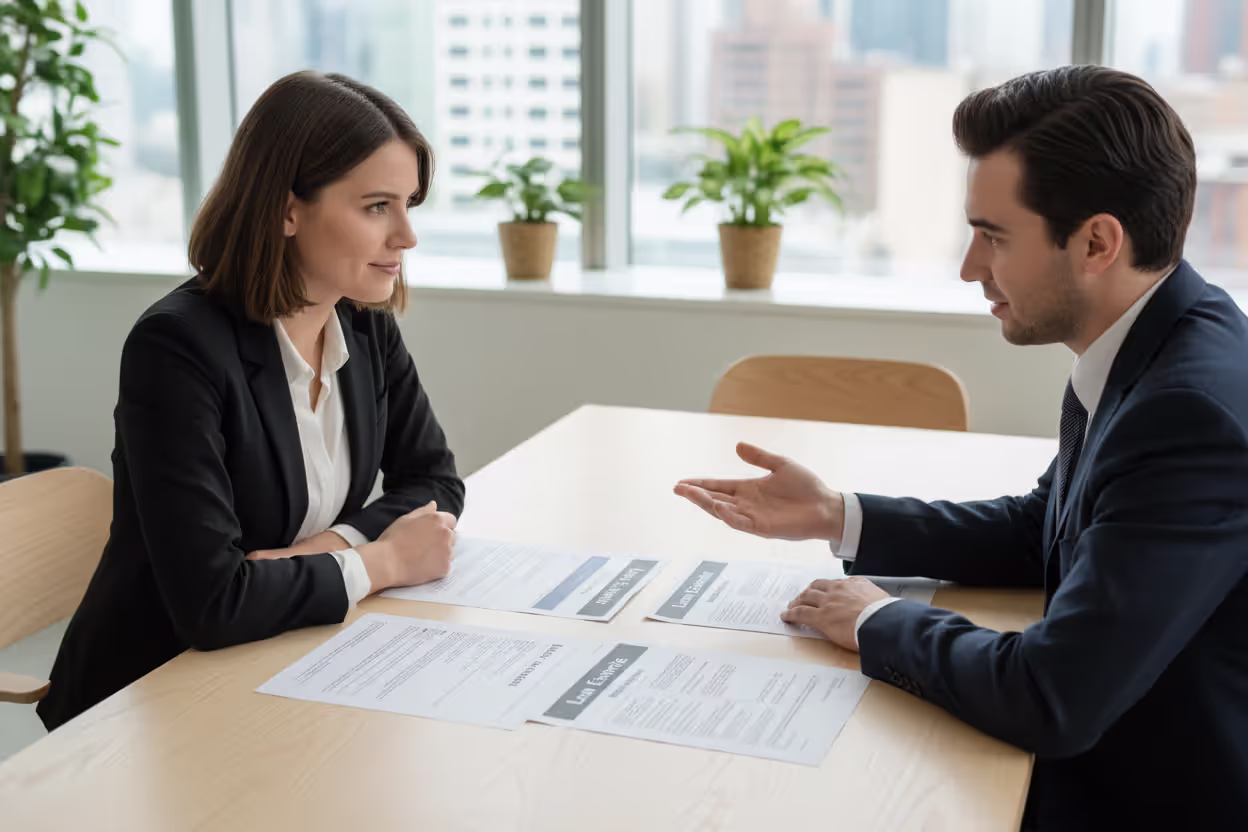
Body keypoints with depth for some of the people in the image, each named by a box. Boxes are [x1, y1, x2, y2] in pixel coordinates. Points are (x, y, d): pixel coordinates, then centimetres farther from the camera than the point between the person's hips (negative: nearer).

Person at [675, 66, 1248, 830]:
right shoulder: (1145, 350, -1)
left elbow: (1050, 699, -31)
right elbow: (1042, 528, 14)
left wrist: (880, 621, -13)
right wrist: (836, 516, 3)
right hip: (1104, 764, 7)